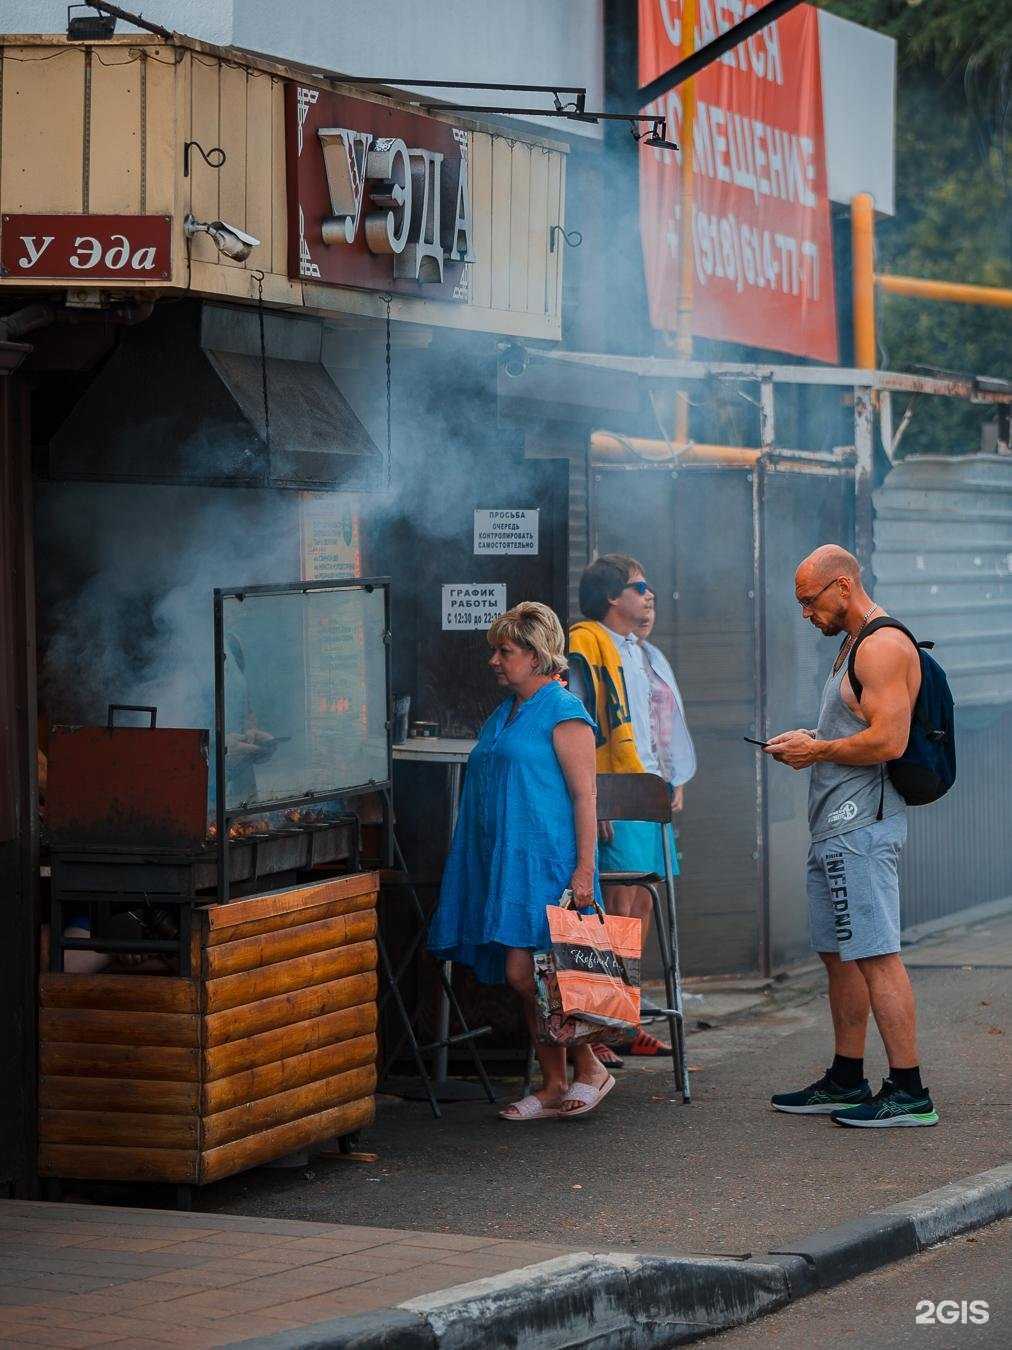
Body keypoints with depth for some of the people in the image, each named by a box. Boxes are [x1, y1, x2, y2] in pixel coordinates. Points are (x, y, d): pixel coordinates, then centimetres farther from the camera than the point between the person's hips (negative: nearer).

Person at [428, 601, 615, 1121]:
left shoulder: (563, 713, -8)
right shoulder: (504, 713, 18)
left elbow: (585, 795, -12)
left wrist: (584, 868, -18)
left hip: (544, 862, -9)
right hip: (501, 864, 9)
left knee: (524, 972, -14)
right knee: (527, 981, 7)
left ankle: (587, 1068, 0)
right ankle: (554, 1086, 13)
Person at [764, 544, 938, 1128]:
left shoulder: (884, 646, -14)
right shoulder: (855, 645, 20)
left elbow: (888, 741, -23)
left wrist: (817, 750, -12)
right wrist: (810, 743, 12)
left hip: (862, 826, -11)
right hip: (838, 825, 11)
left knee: (876, 956, -11)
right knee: (839, 954, 14)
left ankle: (909, 1091, -11)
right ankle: (847, 1081, 22)